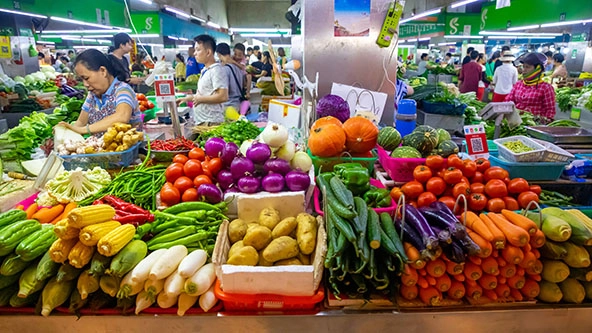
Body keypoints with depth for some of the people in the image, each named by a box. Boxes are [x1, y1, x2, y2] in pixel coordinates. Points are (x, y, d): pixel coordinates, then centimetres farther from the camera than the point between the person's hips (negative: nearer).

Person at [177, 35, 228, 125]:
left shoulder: (216, 70, -14)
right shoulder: (205, 70, 14)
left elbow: (223, 97, -23)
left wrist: (200, 99, -15)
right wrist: (187, 99, 18)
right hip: (201, 121, 9)